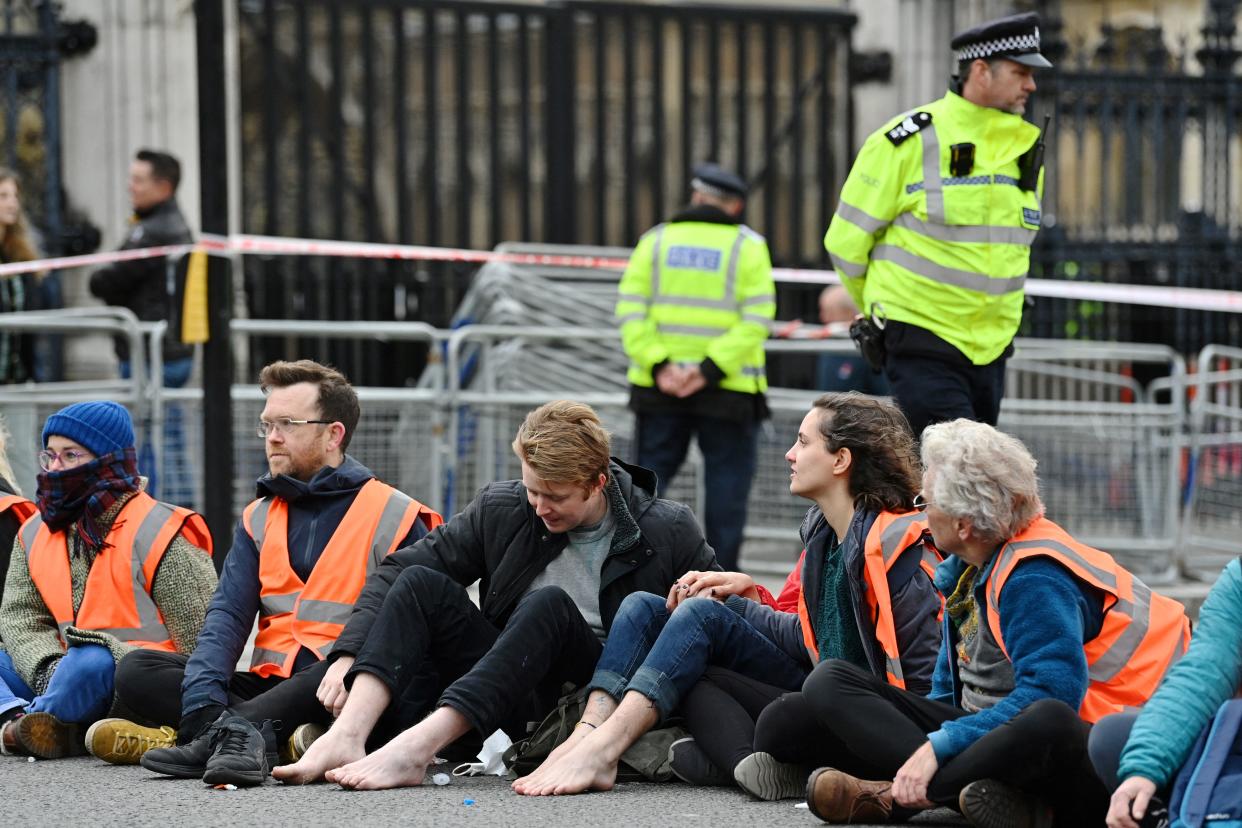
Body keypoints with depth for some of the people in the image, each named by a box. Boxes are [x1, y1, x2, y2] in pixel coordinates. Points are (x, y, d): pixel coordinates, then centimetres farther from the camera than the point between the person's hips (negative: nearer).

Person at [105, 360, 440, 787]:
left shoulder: (395, 517, 2)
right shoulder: (258, 520, 17)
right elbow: (227, 616, 4)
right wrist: (202, 700, -17)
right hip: (269, 683, 5)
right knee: (136, 672, -13)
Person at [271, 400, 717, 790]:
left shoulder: (670, 533, -4)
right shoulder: (500, 510, 2)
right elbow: (397, 572, 1)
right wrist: (348, 655, -11)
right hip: (514, 693, 4)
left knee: (551, 603, -32)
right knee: (421, 583, -16)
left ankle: (415, 746, -46)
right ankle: (345, 737, -38)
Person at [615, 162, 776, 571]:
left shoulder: (655, 241, 7)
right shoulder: (748, 246, 1)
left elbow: (631, 310, -2)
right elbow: (756, 320, -10)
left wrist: (658, 365, -10)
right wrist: (711, 369, -15)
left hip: (659, 385, 2)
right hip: (728, 392, -2)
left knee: (650, 477, 10)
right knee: (727, 486, 3)